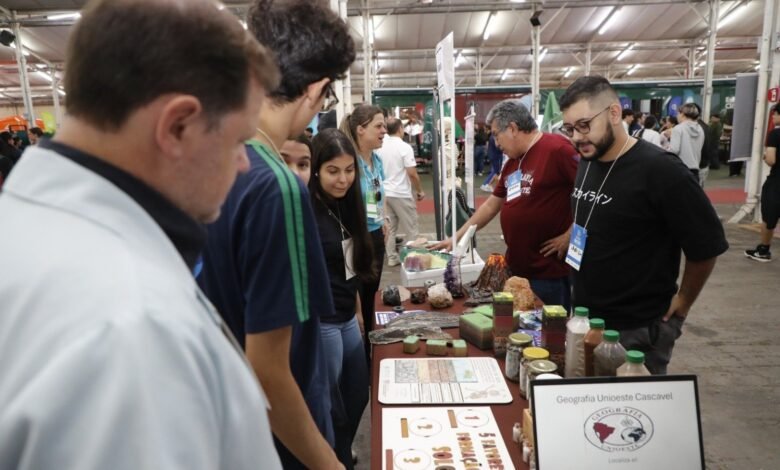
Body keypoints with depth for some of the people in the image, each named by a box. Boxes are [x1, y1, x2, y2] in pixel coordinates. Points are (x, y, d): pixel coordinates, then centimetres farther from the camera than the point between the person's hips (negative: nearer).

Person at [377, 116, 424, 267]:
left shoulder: (380, 147, 5)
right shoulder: (404, 147, -13)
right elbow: (412, 173, -16)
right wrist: (420, 190, -3)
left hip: (384, 192, 6)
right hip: (401, 194, -6)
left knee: (390, 227, 13)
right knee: (410, 229, 5)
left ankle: (392, 257, 17)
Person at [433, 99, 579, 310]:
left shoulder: (556, 149, -14)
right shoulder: (512, 162, 14)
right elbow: (491, 205, 19)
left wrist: (569, 236, -18)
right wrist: (456, 237, 18)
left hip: (550, 271, -8)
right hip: (517, 268, 9)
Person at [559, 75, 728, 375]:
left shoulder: (659, 170, -19)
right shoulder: (584, 164, 3)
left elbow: (706, 245, -14)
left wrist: (683, 302, -4)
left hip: (638, 330, -7)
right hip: (586, 317, 7)